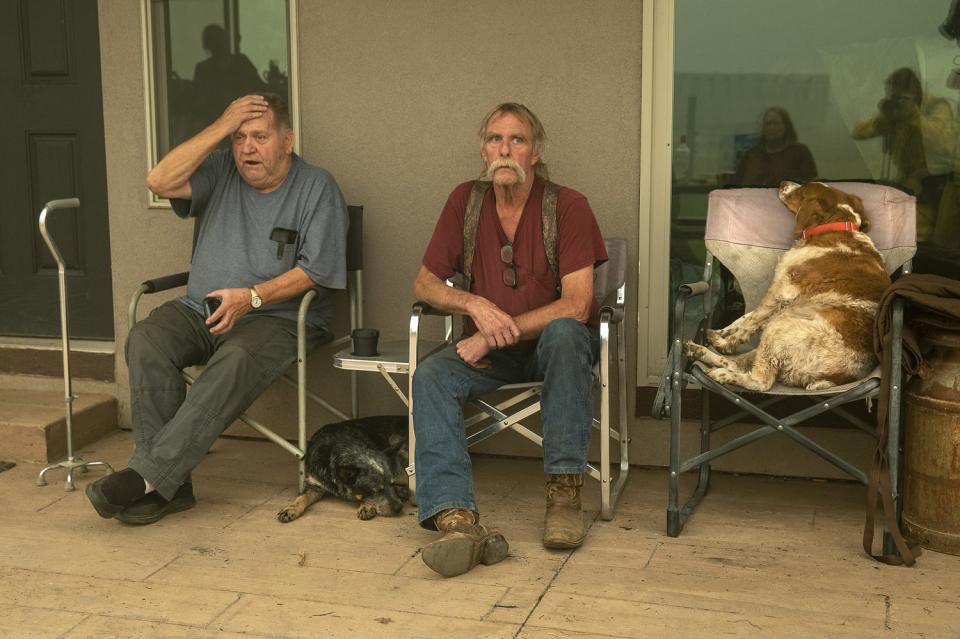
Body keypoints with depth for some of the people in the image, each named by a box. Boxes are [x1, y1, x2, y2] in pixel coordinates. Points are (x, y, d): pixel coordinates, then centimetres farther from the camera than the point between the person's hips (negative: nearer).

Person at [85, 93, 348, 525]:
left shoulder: (318, 188, 1)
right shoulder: (221, 173, 12)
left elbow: (316, 271, -7)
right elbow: (160, 182, -7)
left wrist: (252, 297, -20)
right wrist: (221, 127, -8)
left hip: (277, 317, -4)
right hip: (200, 310, 4)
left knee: (237, 359, -37)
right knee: (145, 341, -27)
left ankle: (147, 475, -38)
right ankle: (171, 484, -27)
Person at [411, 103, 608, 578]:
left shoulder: (567, 206, -11)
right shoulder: (465, 201, 1)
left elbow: (576, 306, -20)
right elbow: (424, 283, 3)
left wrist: (499, 332, -23)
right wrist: (474, 303, -17)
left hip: (555, 342, -3)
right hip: (490, 348, 3)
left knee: (563, 333, -37)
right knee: (430, 377, -26)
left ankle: (564, 493, -30)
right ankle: (456, 518, -41)